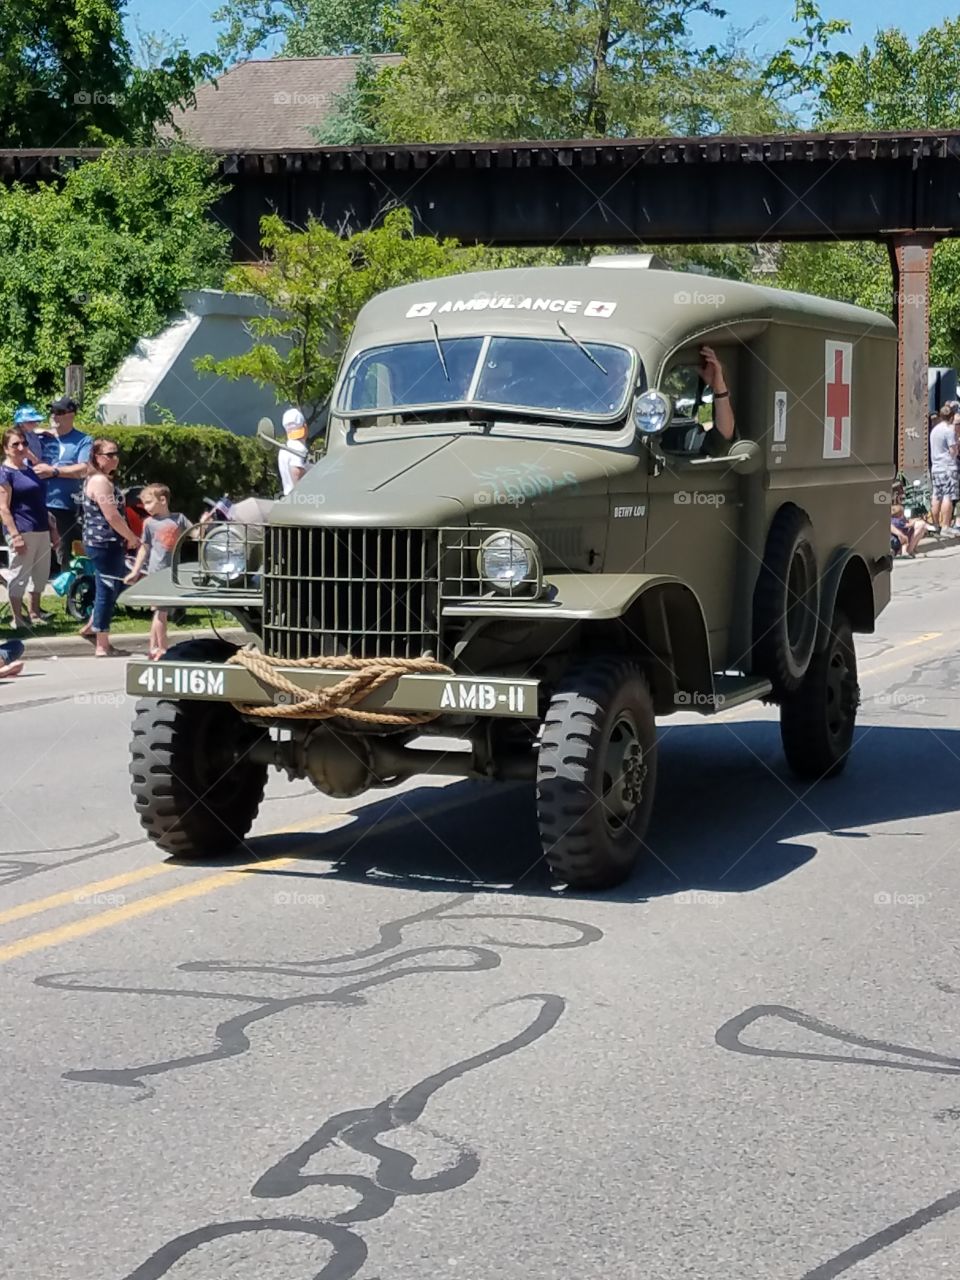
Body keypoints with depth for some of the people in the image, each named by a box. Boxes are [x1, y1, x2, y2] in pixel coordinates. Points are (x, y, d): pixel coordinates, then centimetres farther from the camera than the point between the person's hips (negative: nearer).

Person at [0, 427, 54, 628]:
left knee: (41, 573, 16)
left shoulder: (29, 466, 14)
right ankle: (17, 618, 5)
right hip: (23, 532, -9)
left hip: (41, 530, 9)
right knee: (20, 575, -2)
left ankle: (35, 613, 28)